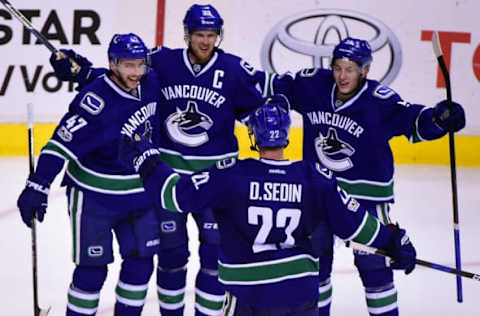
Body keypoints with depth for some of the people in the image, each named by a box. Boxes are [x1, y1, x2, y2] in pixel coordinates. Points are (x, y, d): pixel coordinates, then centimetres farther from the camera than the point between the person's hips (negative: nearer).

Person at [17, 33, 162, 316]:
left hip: (140, 194, 6)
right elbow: (62, 143, -27)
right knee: (92, 269, 0)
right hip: (95, 197, -6)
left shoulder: (151, 84, -7)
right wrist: (38, 186, -32)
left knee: (141, 263, 10)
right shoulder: (96, 101, -26)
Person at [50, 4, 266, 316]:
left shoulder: (235, 70, -6)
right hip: (168, 167, 1)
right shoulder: (162, 62, -4)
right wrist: (81, 71, -5)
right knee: (171, 247, 10)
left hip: (215, 173, -1)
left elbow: (257, 110, 7)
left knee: (216, 248, -1)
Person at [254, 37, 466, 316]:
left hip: (366, 193, -4)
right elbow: (276, 86, 5)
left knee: (373, 263, -1)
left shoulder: (379, 100, -20)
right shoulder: (313, 85, -8)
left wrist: (439, 118, -44)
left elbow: (413, 120, -25)